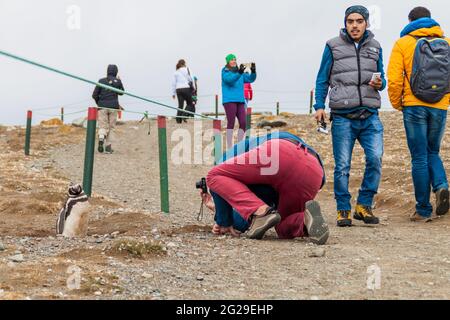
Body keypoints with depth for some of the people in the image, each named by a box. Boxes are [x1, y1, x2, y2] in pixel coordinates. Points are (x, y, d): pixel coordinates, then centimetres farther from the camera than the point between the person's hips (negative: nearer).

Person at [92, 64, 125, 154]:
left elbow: (94, 95, 2)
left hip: (102, 107, 0)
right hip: (113, 107, 0)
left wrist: (98, 103, 19)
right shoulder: (118, 81, 0)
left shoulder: (101, 81, 1)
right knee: (111, 127, 9)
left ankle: (101, 138, -27)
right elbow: (121, 92, 17)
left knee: (103, 126, 4)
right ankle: (108, 147, 5)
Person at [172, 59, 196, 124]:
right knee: (190, 104, 6)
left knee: (180, 105, 7)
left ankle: (178, 120, 0)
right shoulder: (186, 69, 3)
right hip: (186, 88, -4)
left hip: (178, 89, 4)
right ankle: (184, 115, -14)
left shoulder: (176, 72, 14)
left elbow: (173, 83, 12)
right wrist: (194, 87, 10)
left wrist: (173, 93, 15)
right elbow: (191, 79, -3)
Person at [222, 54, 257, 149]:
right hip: (229, 100, -6)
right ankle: (229, 147, -6)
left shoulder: (239, 71, 16)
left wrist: (253, 71, -11)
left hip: (240, 100, 6)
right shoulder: (225, 71, -1)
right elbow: (229, 79, -20)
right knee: (231, 122, -8)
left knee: (243, 123, 0)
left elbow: (250, 79, 8)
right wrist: (239, 73, -32)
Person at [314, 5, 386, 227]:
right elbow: (322, 79, 8)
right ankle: (343, 210, 11)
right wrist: (319, 106, -2)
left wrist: (379, 83, -4)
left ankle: (364, 205, 4)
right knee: (342, 166, -2)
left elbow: (382, 79, 20)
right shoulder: (333, 46, 6)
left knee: (375, 158, -12)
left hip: (370, 116, 2)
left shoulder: (375, 47, 14)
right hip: (343, 117, -2)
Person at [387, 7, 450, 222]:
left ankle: (423, 210, 3)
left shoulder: (403, 43, 1)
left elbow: (394, 78, -6)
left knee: (419, 157, 2)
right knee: (432, 152, 19)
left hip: (414, 106, -3)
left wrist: (396, 103, 8)